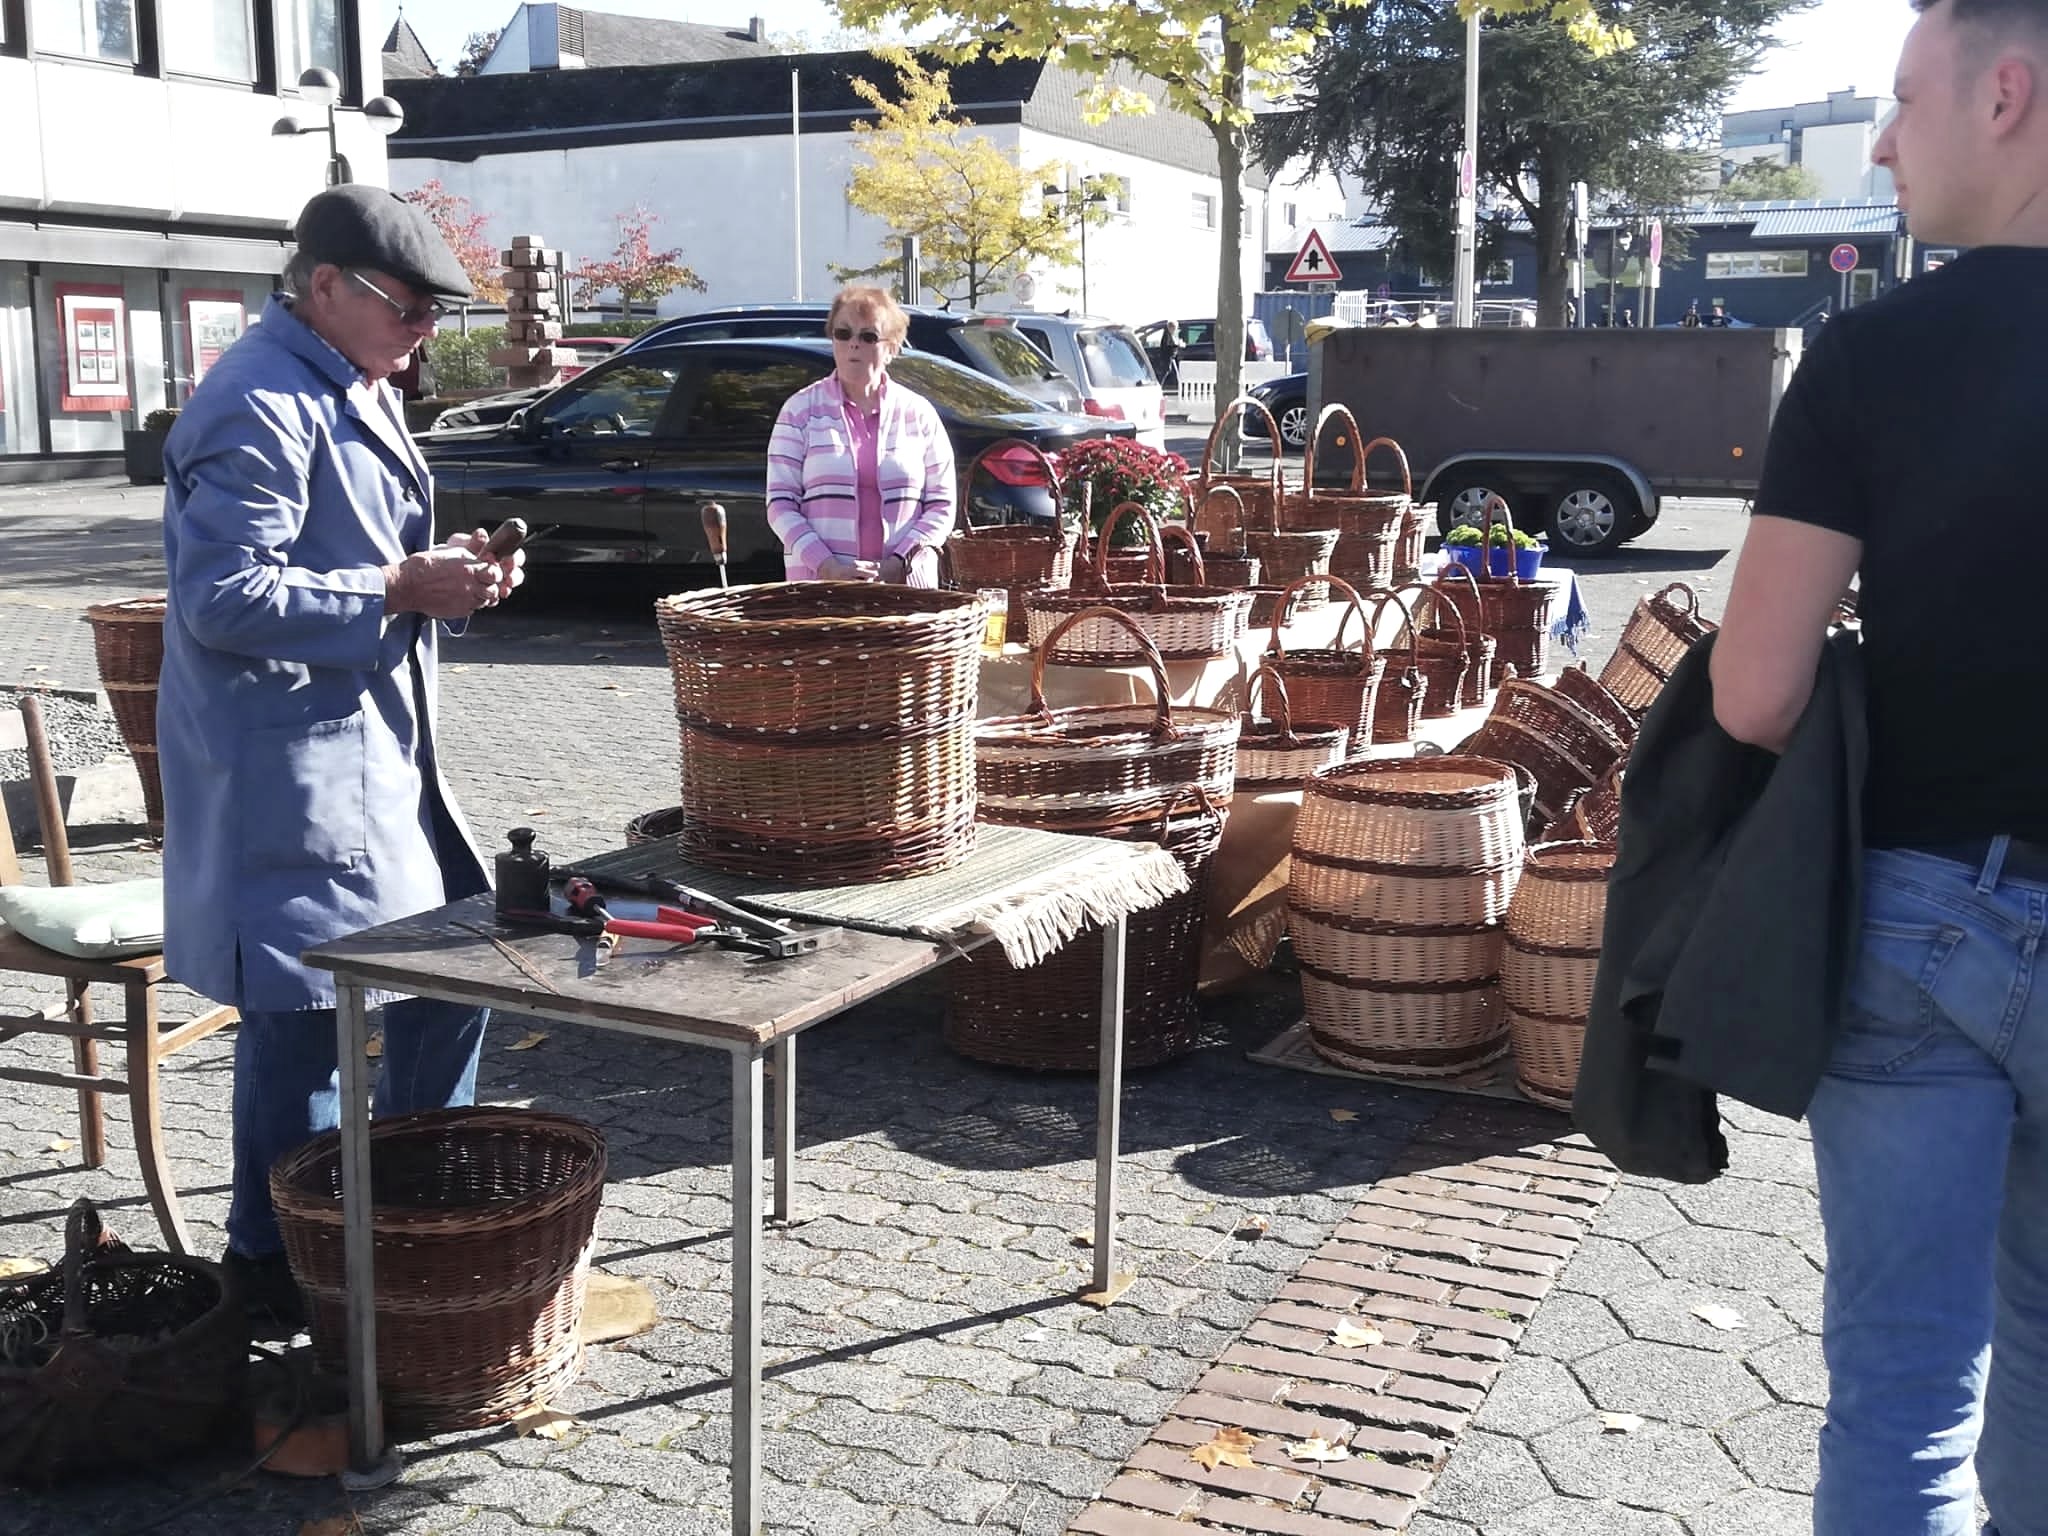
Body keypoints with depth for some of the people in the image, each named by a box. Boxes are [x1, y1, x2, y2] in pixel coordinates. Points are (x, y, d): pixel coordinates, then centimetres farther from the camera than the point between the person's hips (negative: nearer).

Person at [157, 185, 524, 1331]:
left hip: (380, 752, 10)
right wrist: (402, 591, -22)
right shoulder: (261, 408, -17)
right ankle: (275, 1260, 15)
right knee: (304, 1014, -2)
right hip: (290, 772, -10)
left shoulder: (359, 394, 16)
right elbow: (222, 596, -22)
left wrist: (444, 565, 6)